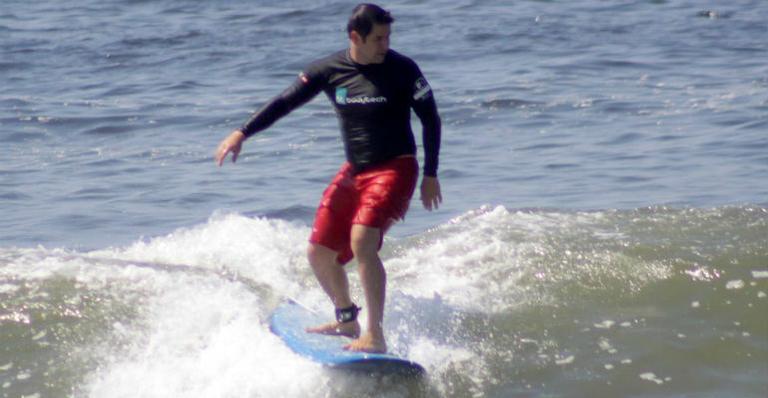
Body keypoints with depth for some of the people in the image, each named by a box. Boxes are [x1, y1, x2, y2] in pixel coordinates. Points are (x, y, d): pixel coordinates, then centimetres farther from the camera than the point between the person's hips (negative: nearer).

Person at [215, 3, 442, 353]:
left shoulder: (402, 70, -9)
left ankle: (375, 335, -22)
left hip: (394, 169, -6)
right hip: (353, 171, 6)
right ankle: (347, 320, 34)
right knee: (319, 255, 9)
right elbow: (285, 101, 1)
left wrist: (430, 174, -4)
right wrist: (242, 133, -9)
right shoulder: (328, 71, -1)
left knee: (362, 241, -27)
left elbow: (430, 120, -2)